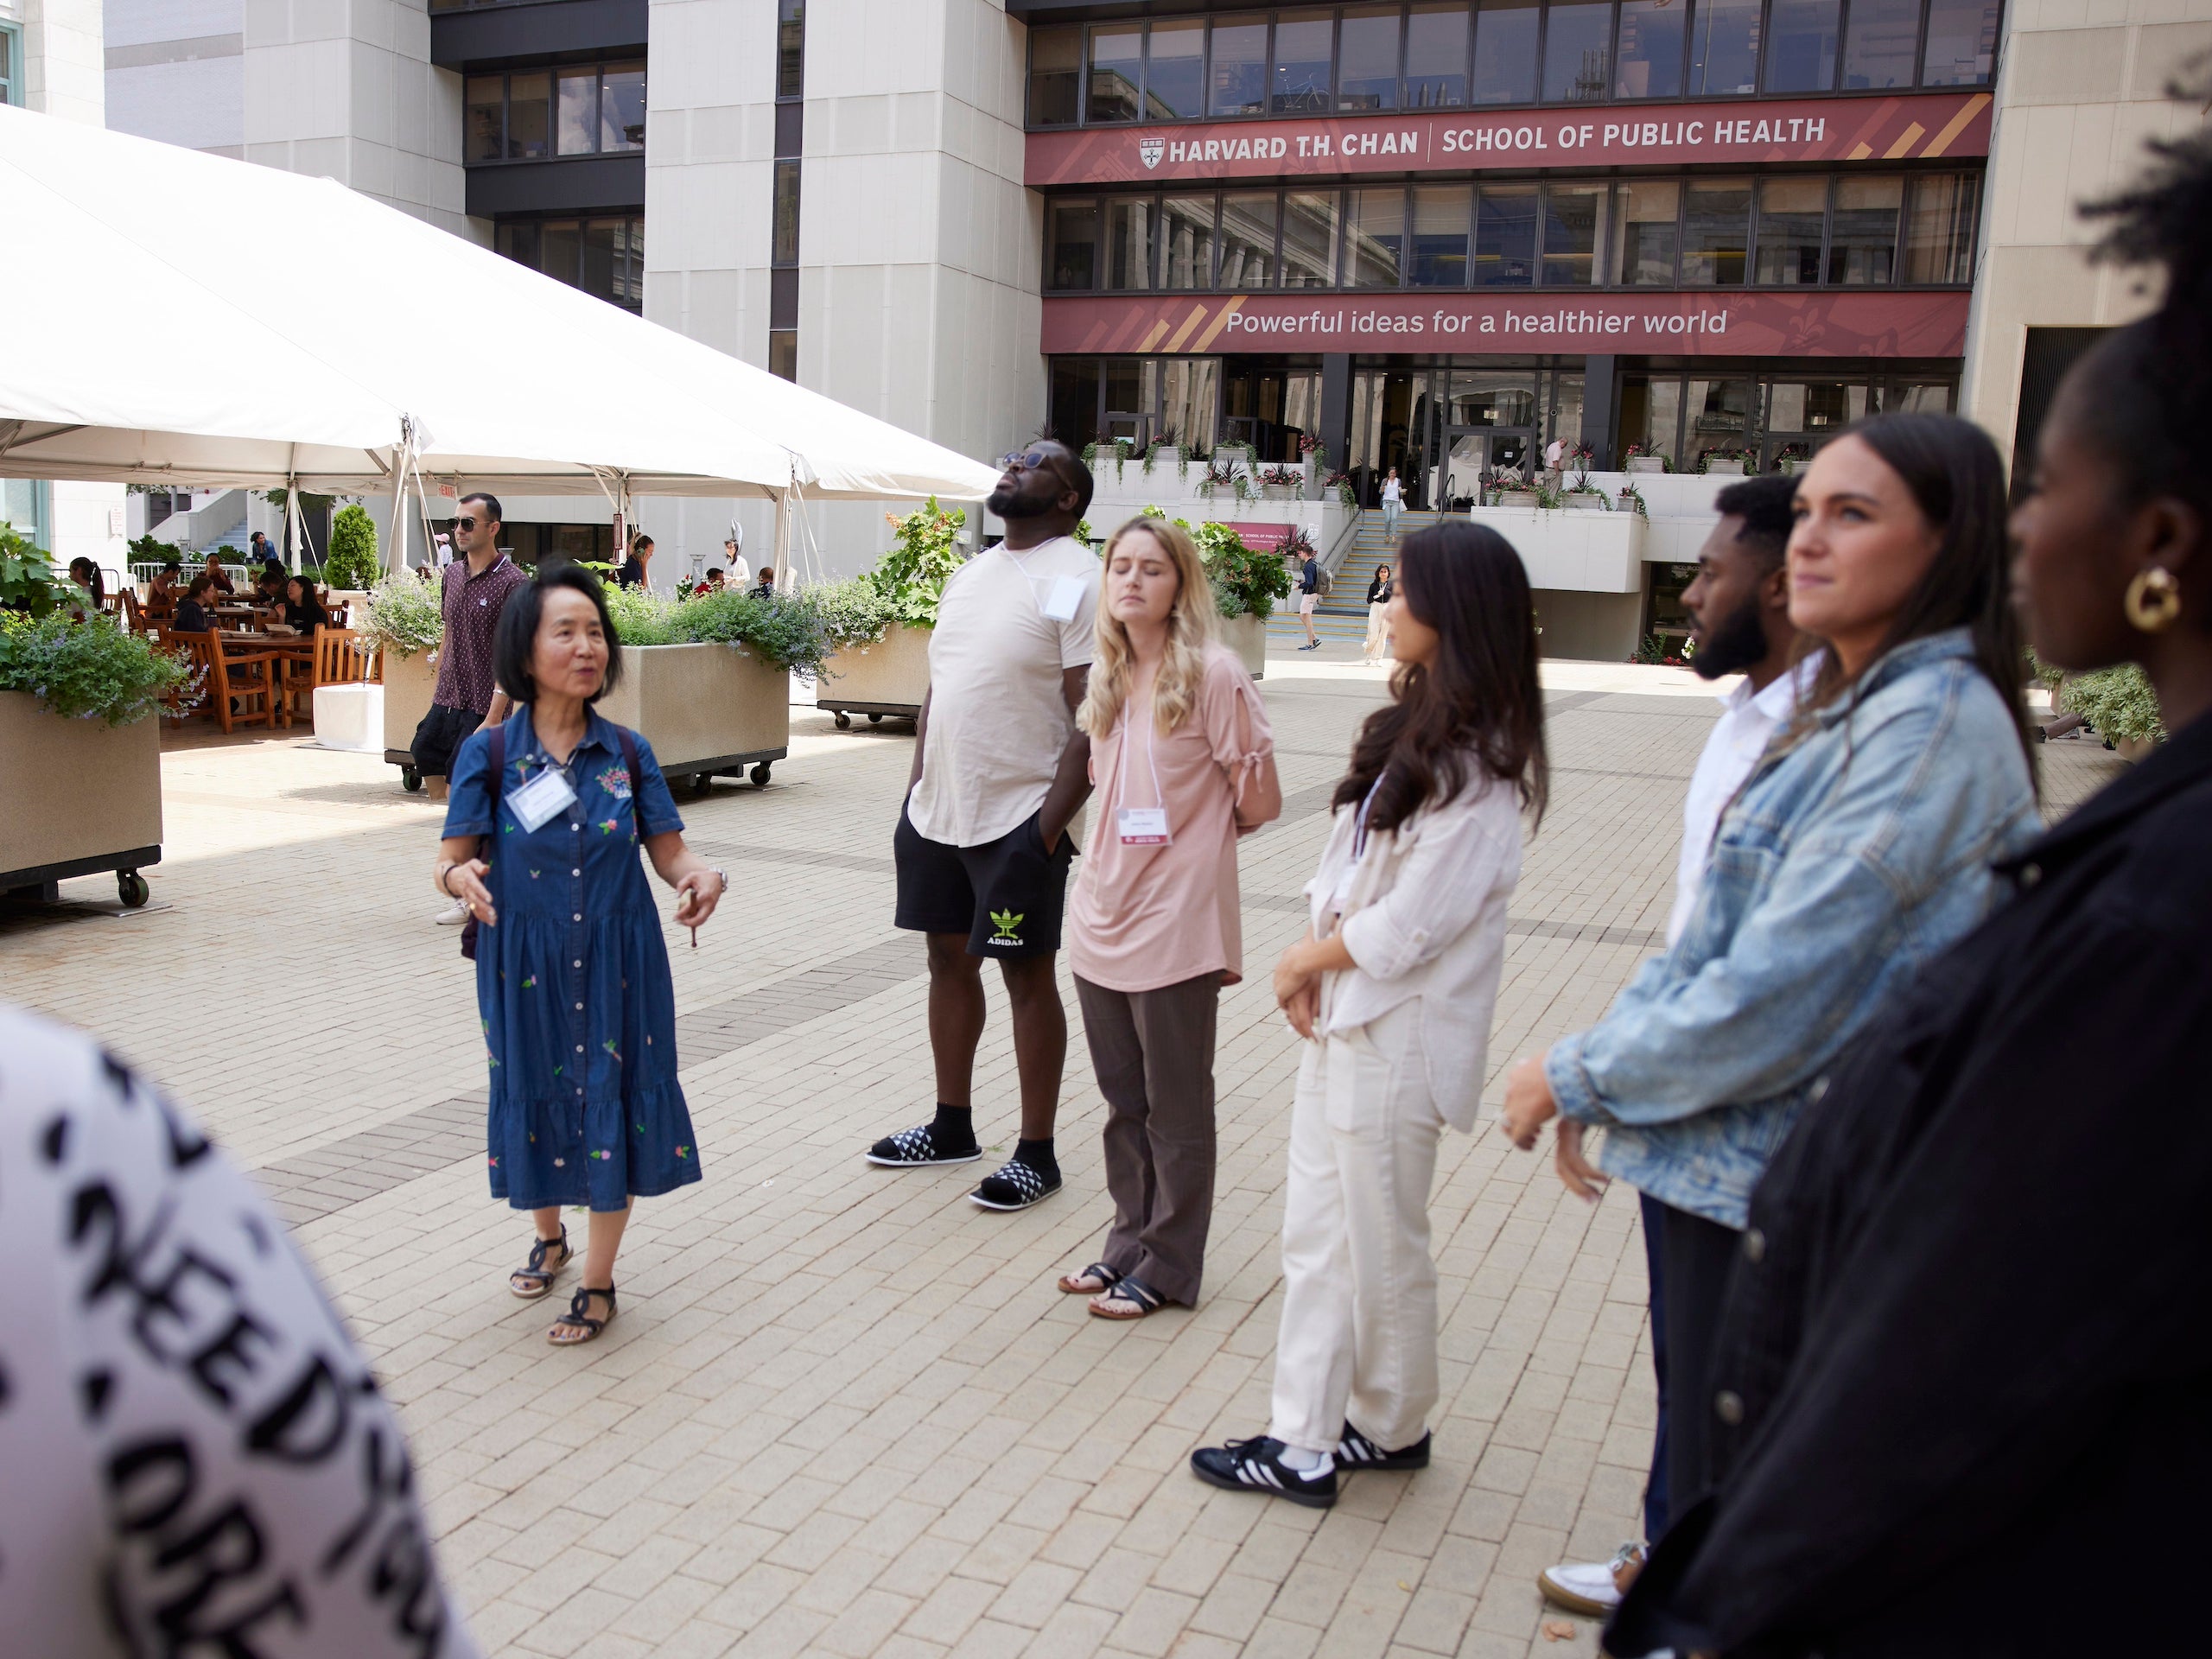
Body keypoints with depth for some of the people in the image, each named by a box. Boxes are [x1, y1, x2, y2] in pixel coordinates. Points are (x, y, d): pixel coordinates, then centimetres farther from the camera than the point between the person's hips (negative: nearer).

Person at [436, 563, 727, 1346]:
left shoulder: (628, 752, -2)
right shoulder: (488, 754, -5)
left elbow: (670, 849, -2)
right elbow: (452, 857, -6)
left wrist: (702, 876, -24)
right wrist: (460, 878, -29)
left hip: (616, 963, 0)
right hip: (525, 964, 0)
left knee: (610, 1099, 1)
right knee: (534, 1095, 13)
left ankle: (597, 1278, 20)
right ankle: (548, 1236, 43)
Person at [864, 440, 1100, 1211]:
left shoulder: (1079, 582, -10)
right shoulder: (969, 574, 15)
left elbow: (1092, 720, -16)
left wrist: (1050, 825, -21)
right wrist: (913, 795, 12)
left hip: (1019, 820, -8)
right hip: (938, 813, 8)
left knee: (1027, 975, 1)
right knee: (949, 959, 15)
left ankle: (1036, 1154, 13)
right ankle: (952, 1126, 30)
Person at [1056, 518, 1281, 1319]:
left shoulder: (1213, 673, -12)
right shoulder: (1105, 678, 8)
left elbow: (1258, 798, -7)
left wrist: (1191, 838, 7)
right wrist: (1130, 844, 10)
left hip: (1177, 924, -7)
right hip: (1103, 915, 7)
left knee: (1175, 1111, 6)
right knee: (1123, 1102, 18)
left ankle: (1166, 1267, 19)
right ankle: (1129, 1242, 32)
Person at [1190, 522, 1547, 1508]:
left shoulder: (1476, 767, -19)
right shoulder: (1412, 726, 10)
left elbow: (1411, 924, -21)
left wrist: (1307, 961, -7)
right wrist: (1316, 964, -3)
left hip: (1399, 1035, -9)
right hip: (1343, 1018, 9)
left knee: (1383, 1249, 8)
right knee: (1317, 1238, 13)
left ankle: (1392, 1429, 29)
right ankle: (1307, 1441, 24)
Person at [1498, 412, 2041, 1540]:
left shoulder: (1932, 722, -19)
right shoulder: (1842, 703, 12)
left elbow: (1774, 995, -22)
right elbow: (1712, 938, 14)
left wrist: (1574, 1075, -11)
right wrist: (1598, 1083, 5)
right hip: (1723, 1167, 9)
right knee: (1706, 1497, 21)